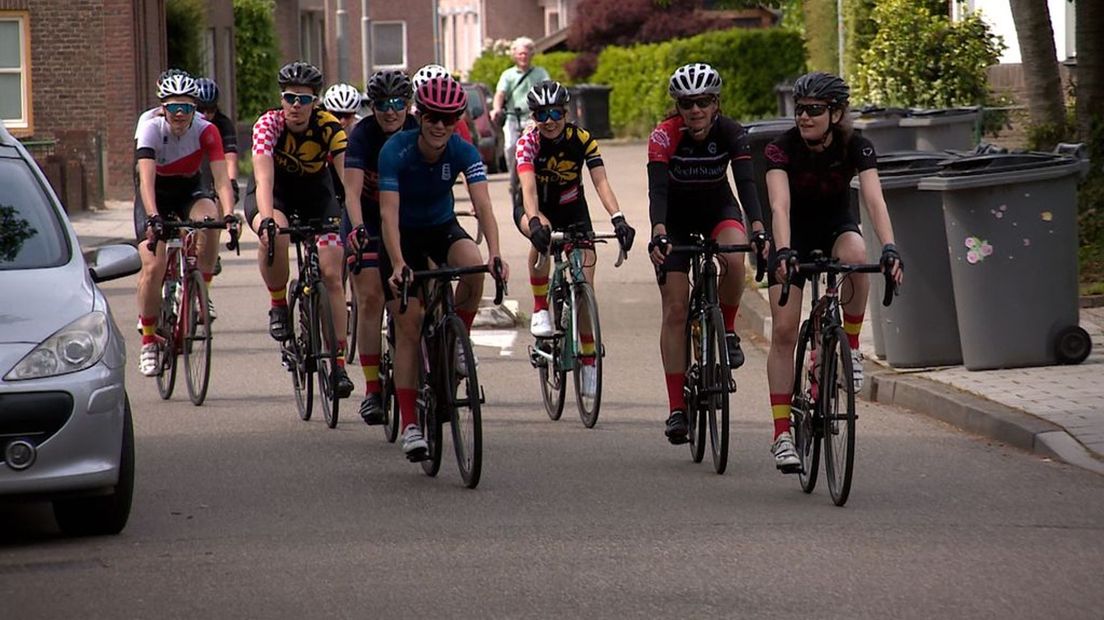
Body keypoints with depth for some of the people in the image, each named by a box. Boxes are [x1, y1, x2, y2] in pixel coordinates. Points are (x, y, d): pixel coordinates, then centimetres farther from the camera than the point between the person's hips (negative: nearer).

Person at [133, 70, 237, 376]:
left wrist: (229, 214, -47)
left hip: (189, 191, 1)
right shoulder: (151, 128, -26)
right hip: (156, 194, -1)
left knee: (209, 219, -35)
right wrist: (153, 218, -52)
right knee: (154, 266, -18)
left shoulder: (206, 131, -22)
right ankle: (148, 342, -2)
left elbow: (221, 177, -30)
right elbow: (146, 178, -37)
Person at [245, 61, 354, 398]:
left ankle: (339, 363, -6)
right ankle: (278, 306, -10)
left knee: (331, 274, -11)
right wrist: (266, 221, -55)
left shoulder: (329, 127, -23)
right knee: (275, 238, -35)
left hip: (315, 191, 1)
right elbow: (264, 176, -39)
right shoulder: (268, 124, -27)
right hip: (274, 192, -1)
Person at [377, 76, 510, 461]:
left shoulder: (463, 153, -19)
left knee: (473, 265, -33)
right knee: (408, 327, -11)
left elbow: (482, 204, -30)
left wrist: (494, 253, -47)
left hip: (443, 228, 2)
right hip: (403, 235, -2)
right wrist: (397, 264, -48)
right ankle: (409, 425, -8)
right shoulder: (396, 151, -26)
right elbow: (388, 211, -34)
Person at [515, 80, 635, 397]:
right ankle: (540, 309, -22)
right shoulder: (528, 142, -24)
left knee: (586, 281, -8)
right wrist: (536, 221, -57)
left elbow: (601, 181, -30)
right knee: (541, 235, -39)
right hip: (534, 209, -2)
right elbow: (528, 187, -38)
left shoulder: (582, 140, -20)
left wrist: (617, 218, -47)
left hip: (571, 208, 2)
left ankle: (588, 359, 7)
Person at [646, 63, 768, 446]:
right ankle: (677, 409, -5)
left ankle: (727, 331, -6)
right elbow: (657, 189, -35)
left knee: (734, 259, -34)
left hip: (718, 208, 0)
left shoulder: (731, 133, -22)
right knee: (675, 309, -8)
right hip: (676, 217, 0)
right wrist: (658, 234, -52)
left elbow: (746, 182, -31)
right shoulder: (664, 136, -25)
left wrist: (757, 228, -47)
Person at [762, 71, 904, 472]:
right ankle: (782, 435, -7)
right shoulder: (782, 149, -24)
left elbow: (875, 200, -32)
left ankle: (851, 345, -16)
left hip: (836, 227, 0)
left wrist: (889, 248, -49)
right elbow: (779, 205, -36)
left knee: (855, 253, -37)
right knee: (783, 331, -11)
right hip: (794, 235, 0)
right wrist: (783, 252, -53)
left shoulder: (855, 148, -21)